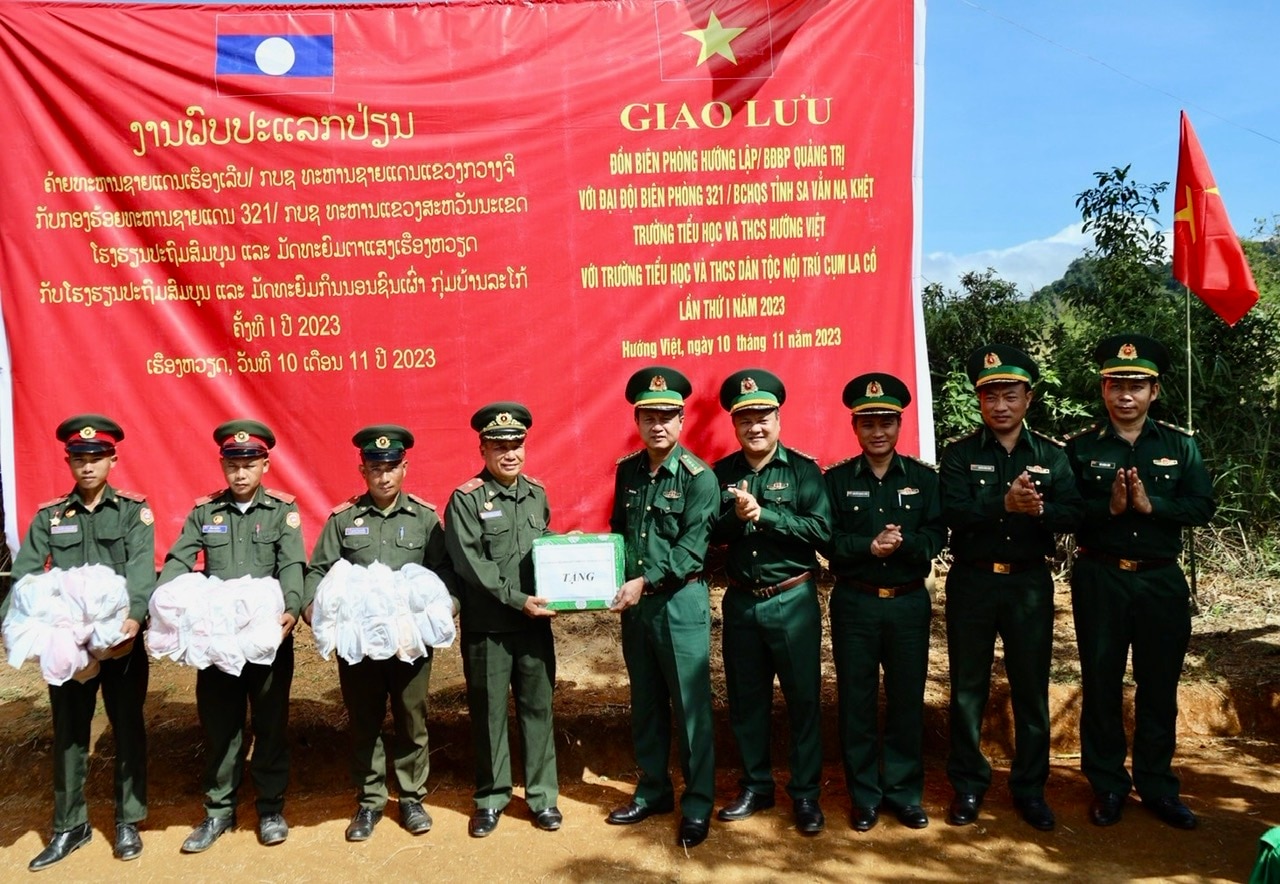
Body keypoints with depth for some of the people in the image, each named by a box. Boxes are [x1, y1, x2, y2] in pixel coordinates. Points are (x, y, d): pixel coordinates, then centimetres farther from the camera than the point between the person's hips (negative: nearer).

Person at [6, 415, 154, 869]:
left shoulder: (134, 510, 0)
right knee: (68, 733, 11)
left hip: (121, 638, -2)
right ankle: (69, 826, 26)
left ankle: (128, 822, 22)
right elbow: (24, 575, -1)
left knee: (128, 728, 8)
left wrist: (134, 616, -30)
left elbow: (141, 570, -14)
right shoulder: (48, 516, 7)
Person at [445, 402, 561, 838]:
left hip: (535, 623, 4)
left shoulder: (537, 494, 8)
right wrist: (517, 599, -19)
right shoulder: (466, 499, -7)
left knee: (538, 708, 9)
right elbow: (471, 562, -15)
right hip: (486, 626, -4)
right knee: (489, 713, 8)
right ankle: (491, 798, 23)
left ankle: (542, 795, 22)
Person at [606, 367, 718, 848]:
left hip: (680, 602, -5)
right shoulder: (627, 470, 7)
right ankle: (653, 790, 30)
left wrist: (645, 581, -20)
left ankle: (698, 803, 15)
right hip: (633, 604, 6)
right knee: (645, 703, 15)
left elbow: (691, 548, -16)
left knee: (690, 705, 2)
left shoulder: (698, 477, -10)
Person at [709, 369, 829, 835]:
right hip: (740, 601, 3)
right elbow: (710, 534, 1)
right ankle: (755, 786, 27)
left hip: (792, 600, -3)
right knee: (746, 699, 12)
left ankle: (806, 793, 17)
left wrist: (764, 514, -20)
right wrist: (735, 516, -18)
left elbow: (820, 530, -14)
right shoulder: (721, 473, 6)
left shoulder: (803, 469, -3)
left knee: (803, 697, 4)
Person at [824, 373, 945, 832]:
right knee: (856, 702, 5)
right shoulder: (837, 479, 3)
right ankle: (864, 796, 19)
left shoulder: (923, 477, 6)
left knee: (907, 700, 7)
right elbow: (827, 539, -5)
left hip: (908, 602, 1)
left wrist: (902, 542, -21)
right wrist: (869, 546, -19)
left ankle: (905, 793, 22)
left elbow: (936, 536, -3)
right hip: (854, 603, 0)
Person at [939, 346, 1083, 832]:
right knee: (968, 687, 7)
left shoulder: (1052, 454, 5)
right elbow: (953, 512, -15)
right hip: (972, 581, -1)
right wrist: (1006, 504, -28)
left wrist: (1039, 509, -25)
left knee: (1031, 687, 8)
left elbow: (1073, 514, -6)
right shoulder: (960, 454, 0)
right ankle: (968, 785, 21)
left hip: (1029, 582, 1)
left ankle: (1030, 787, 23)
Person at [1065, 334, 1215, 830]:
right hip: (1100, 579, -1)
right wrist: (1109, 507, -21)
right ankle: (1107, 785, 20)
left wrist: (1151, 505, -19)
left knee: (1160, 686, 10)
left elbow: (1202, 507, -4)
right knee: (1101, 685, 7)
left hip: (1161, 580, 1)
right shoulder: (1081, 448, 0)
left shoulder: (1179, 445, 5)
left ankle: (1157, 785, 25)